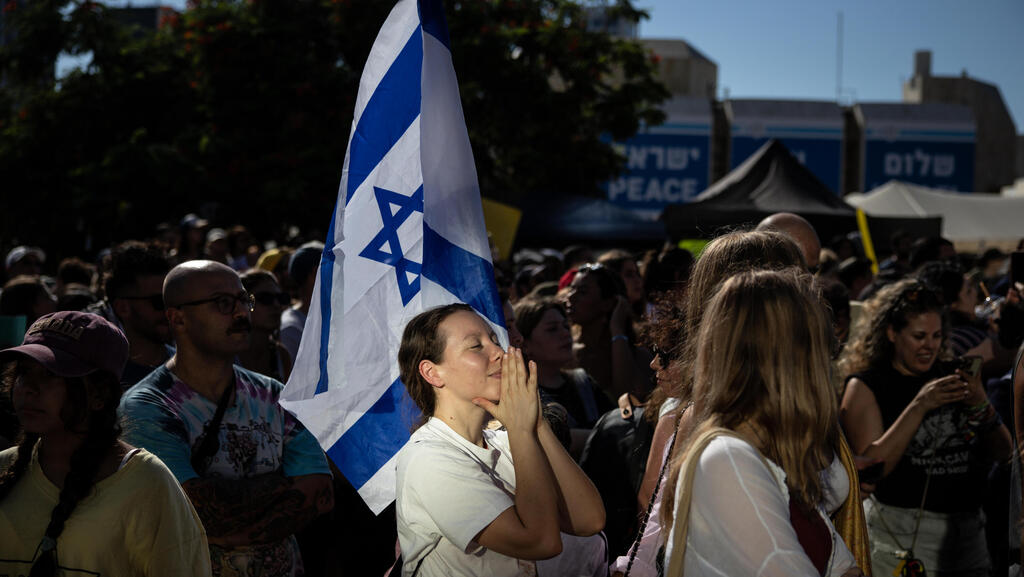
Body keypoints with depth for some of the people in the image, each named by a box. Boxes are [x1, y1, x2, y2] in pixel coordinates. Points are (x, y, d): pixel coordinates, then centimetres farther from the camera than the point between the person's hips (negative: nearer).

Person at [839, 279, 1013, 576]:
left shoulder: (950, 376, 9)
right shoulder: (864, 387, -5)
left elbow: (1003, 452, 7)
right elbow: (871, 468, -18)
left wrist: (981, 406, -12)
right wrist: (919, 406, -22)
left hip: (969, 528, 5)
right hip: (904, 536, -5)